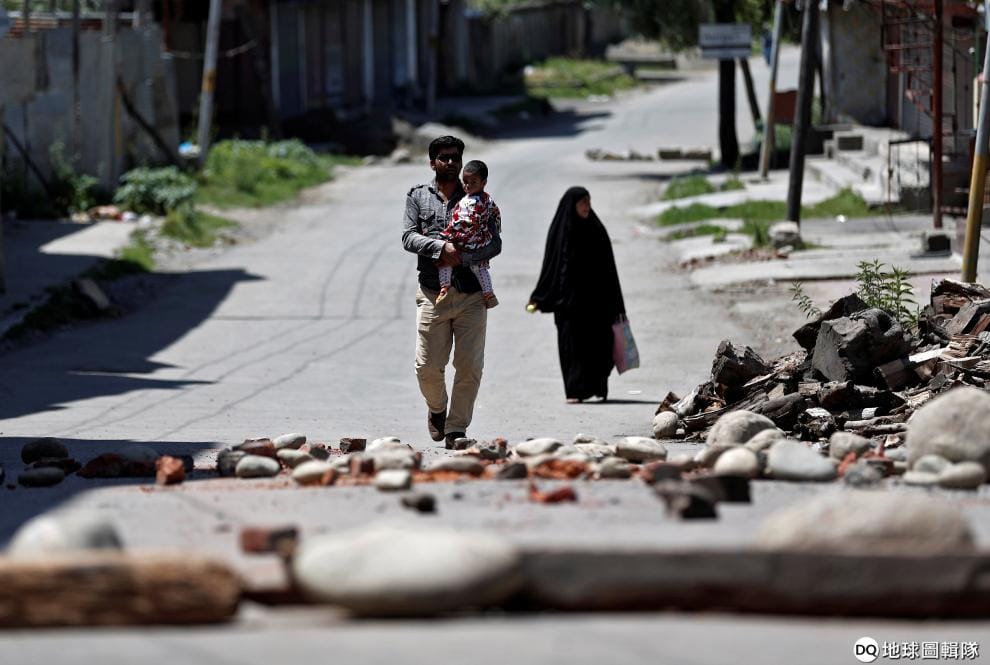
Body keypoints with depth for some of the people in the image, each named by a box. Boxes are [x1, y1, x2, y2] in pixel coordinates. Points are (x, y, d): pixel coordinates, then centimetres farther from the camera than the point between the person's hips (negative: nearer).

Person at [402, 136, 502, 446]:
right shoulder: (418, 196, 12)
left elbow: (494, 243, 2)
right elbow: (409, 237, -2)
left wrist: (462, 256, -14)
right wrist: (441, 247, -18)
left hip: (471, 295, 0)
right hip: (433, 293, 0)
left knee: (470, 366, -5)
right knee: (428, 366, -4)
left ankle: (456, 428, 6)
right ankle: (437, 408, 26)